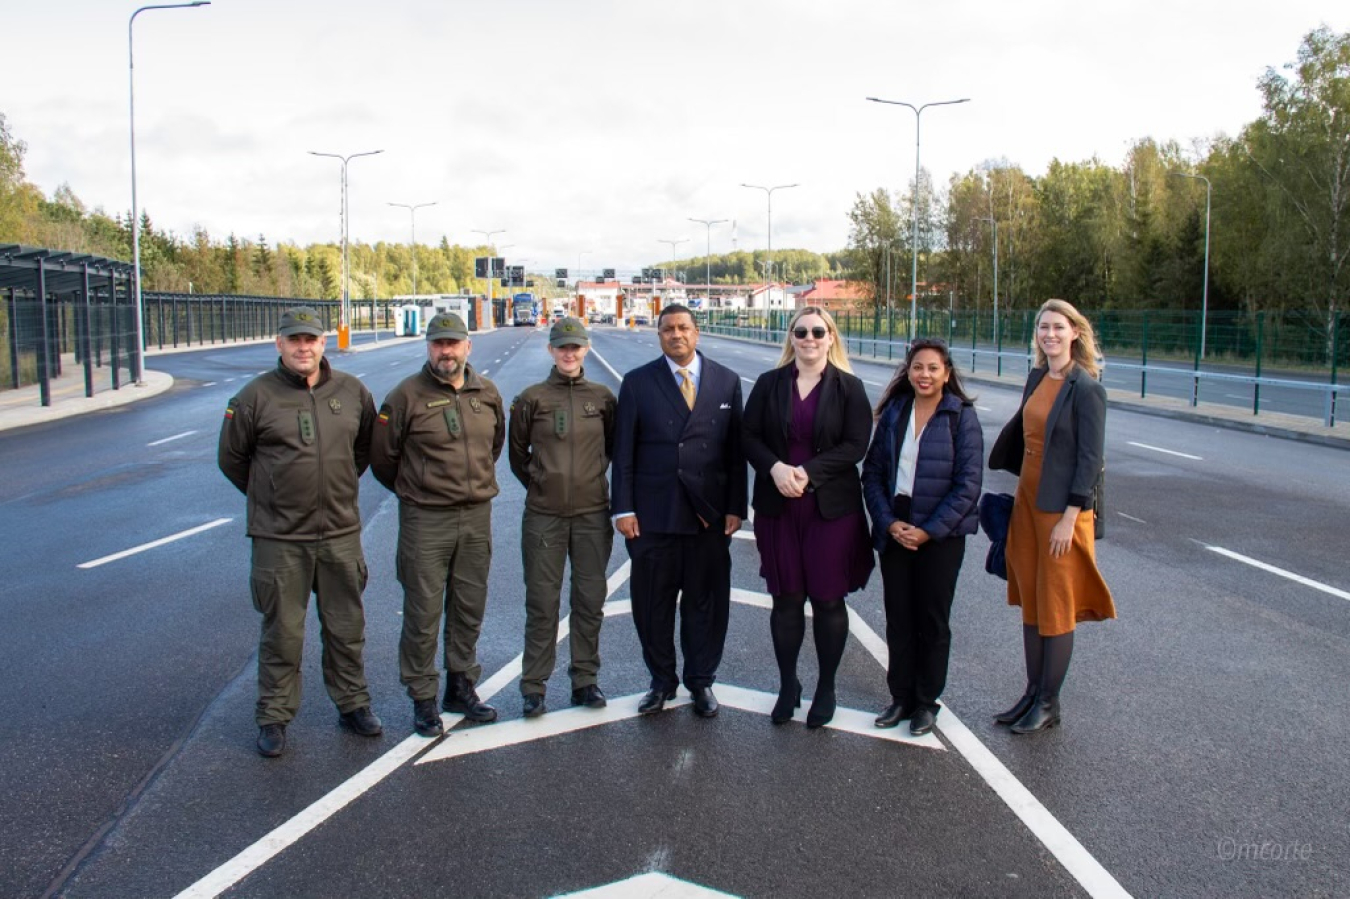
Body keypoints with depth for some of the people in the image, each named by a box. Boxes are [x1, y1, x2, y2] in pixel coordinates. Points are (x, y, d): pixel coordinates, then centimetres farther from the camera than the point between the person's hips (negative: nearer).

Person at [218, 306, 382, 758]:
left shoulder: (352, 392, 2)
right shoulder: (255, 397, -7)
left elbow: (367, 446, 19)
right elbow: (231, 459, 5)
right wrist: (270, 496, 8)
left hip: (341, 534, 3)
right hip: (279, 538, -3)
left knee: (347, 627, 14)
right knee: (282, 632, 6)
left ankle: (352, 704, 29)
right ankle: (274, 717, 20)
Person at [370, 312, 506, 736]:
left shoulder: (487, 392, 5)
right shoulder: (407, 395, -8)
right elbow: (382, 456, -1)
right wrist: (414, 491, 9)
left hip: (477, 515, 5)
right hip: (425, 521, -4)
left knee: (469, 609, 13)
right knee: (423, 613, 1)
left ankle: (461, 688, 28)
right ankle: (422, 699, 14)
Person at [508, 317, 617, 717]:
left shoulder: (602, 396, 2)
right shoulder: (532, 398, -1)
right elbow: (517, 452, 11)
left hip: (593, 512, 1)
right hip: (543, 515, -1)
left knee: (590, 599, 7)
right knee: (542, 601, 3)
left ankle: (585, 679, 20)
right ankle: (533, 686, 13)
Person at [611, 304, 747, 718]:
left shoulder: (727, 381, 5)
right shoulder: (638, 382, 2)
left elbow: (736, 449, 4)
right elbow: (623, 451, 1)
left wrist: (735, 507, -1)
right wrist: (623, 508, -6)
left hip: (709, 513, 1)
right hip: (653, 512, 0)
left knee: (705, 601, 9)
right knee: (652, 602, 7)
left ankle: (701, 681, 26)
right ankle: (661, 680, 25)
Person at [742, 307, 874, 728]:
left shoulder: (849, 387, -1)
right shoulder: (769, 383, 5)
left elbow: (855, 445, -8)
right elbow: (749, 436, 2)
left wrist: (807, 472, -19)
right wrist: (775, 468, -16)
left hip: (832, 508, -2)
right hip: (777, 507, 2)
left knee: (828, 599, 5)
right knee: (786, 598, 9)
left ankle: (826, 688, 22)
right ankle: (787, 685, 24)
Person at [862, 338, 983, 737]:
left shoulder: (962, 416, -7)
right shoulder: (893, 413, 4)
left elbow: (968, 484, -10)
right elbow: (873, 473, 3)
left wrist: (929, 530, -14)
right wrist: (889, 523, -9)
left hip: (940, 535, -3)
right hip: (894, 532, 3)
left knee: (932, 619, 8)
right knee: (897, 617, 9)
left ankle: (926, 701, 22)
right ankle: (900, 696, 23)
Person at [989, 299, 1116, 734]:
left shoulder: (1086, 389, -13)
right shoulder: (1036, 378, 8)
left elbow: (1091, 459, -15)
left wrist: (1070, 517, -18)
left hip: (1061, 508, -7)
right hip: (1027, 501, 7)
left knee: (1056, 607, 4)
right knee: (1030, 602, 13)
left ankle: (1049, 704, 17)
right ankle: (1033, 693, 26)